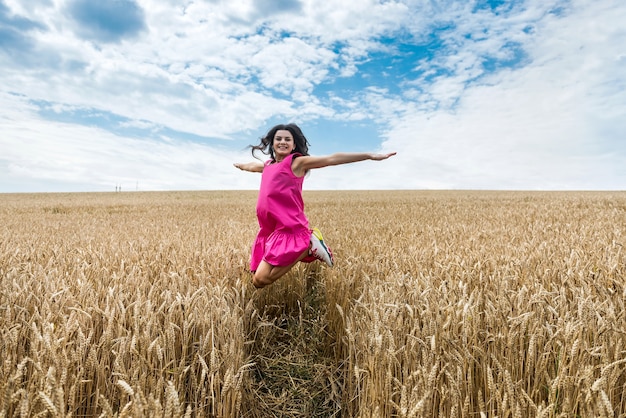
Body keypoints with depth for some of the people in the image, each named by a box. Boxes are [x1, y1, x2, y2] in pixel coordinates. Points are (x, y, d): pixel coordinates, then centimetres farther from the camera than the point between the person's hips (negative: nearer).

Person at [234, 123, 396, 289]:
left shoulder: (297, 162, -1)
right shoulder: (267, 165, 18)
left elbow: (332, 159, -9)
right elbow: (252, 166, 43)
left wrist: (370, 155, -13)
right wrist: (239, 165, 64)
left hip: (289, 230, -8)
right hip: (268, 231, 8)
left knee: (262, 279, -14)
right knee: (257, 282, 13)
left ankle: (309, 246, 2)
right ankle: (304, 247, 18)